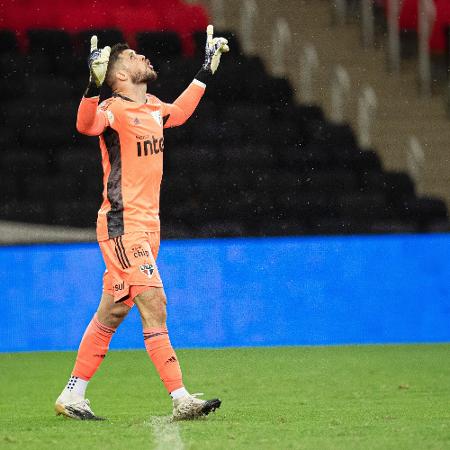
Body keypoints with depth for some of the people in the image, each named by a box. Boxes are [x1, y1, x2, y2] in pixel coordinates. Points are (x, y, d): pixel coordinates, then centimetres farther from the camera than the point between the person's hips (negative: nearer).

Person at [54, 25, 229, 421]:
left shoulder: (153, 108, 14)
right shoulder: (114, 110, -12)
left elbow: (180, 112, 37)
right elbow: (86, 125, -34)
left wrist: (208, 69, 38)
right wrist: (94, 85, -49)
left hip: (148, 226, 9)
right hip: (122, 225, -9)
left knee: (111, 314, 11)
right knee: (153, 304, -14)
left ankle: (72, 396, 17)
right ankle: (180, 399, -17)